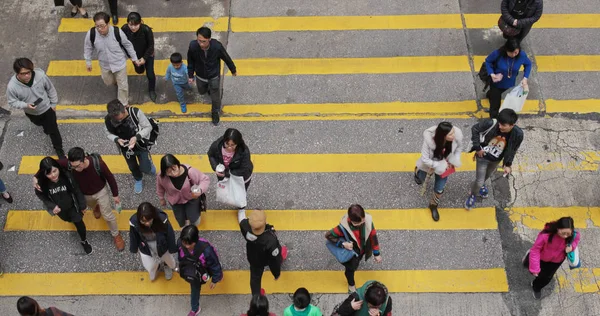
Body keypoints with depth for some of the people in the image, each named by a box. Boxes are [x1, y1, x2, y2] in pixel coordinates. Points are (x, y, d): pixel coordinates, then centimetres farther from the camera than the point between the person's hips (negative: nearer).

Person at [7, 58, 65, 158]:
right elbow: (12, 102, -17)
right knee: (40, 124, 33)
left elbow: (51, 89, -14)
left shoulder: (40, 75, -34)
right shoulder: (12, 86, -35)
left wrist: (53, 104, -2)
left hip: (47, 108, -2)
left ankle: (59, 149, 36)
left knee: (53, 130, 10)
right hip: (31, 113, 2)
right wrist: (26, 105, -35)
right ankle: (46, 126, 70)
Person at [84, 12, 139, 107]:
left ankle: (123, 105, 37)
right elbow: (88, 47, -5)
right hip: (105, 64, 2)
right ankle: (116, 80, 63)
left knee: (122, 85, 12)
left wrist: (134, 58, -1)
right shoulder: (91, 34, -27)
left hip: (119, 63, -2)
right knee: (108, 82, 26)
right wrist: (88, 62, 5)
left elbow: (128, 45, -12)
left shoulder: (117, 32, -31)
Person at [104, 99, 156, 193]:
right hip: (125, 147, 2)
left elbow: (148, 127, -21)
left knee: (145, 169, 5)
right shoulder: (108, 119, -29)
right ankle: (138, 180, 59)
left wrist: (136, 137, -35)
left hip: (140, 144, -2)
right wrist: (117, 139, -29)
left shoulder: (135, 112, -35)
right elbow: (108, 133, -8)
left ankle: (149, 163, 45)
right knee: (132, 167, 24)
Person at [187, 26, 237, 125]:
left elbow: (226, 58, -14)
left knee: (215, 97, 15)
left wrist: (233, 70, 3)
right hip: (200, 76, 2)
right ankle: (208, 88, 67)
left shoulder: (217, 46, -35)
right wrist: (190, 75, 0)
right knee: (201, 91, 30)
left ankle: (215, 112, 48)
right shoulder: (193, 46, -33)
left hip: (214, 76, -1)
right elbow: (190, 61, -11)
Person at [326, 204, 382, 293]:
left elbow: (373, 236, -16)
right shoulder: (344, 227, -41)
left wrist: (376, 253, -6)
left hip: (363, 250, 3)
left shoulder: (368, 220, -32)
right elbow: (328, 235, -27)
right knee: (351, 268, 23)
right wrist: (343, 244, -34)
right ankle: (351, 285, 56)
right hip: (351, 252, -2)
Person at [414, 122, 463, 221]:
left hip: (445, 165, 1)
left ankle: (433, 206, 43)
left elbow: (459, 148, -9)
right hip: (429, 164, -1)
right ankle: (418, 171, 64)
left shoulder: (457, 135, -34)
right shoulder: (429, 139, -41)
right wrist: (440, 166, -28)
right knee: (419, 181, 27)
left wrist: (455, 161, -17)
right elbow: (425, 159, -29)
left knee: (439, 189, 10)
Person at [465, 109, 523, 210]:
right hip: (483, 156, -3)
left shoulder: (518, 134, -30)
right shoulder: (491, 123, -37)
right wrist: (477, 147, -19)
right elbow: (475, 129, -19)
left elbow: (512, 150, -10)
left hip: (496, 160, 3)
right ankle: (472, 195, 38)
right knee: (479, 181, 4)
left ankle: (481, 185, 66)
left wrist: (508, 164, -7)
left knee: (487, 175, 31)